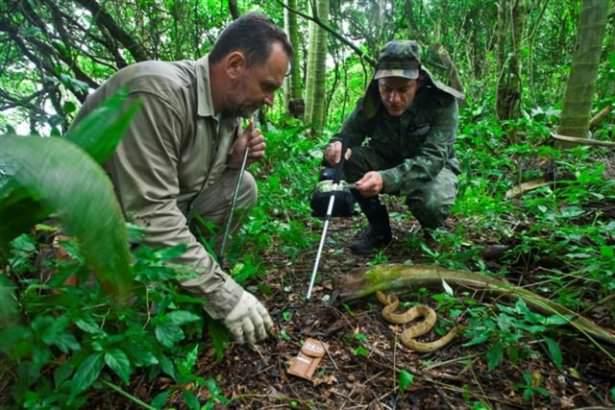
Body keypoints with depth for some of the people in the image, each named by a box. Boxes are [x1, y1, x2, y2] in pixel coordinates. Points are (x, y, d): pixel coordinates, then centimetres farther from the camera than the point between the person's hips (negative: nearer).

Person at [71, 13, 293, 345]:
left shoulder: (229, 102, -4)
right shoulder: (158, 92, -30)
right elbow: (150, 214, -34)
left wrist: (235, 157, -13)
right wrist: (223, 293, -32)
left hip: (161, 205, 7)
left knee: (242, 188, -6)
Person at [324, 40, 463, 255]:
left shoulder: (442, 102, -27)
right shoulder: (371, 102, -18)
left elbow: (432, 158, -35)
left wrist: (387, 179, -53)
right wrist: (336, 146, -42)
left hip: (433, 167, -3)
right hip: (388, 162, 3)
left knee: (431, 203, -37)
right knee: (346, 158, -25)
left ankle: (431, 231, 3)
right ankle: (378, 226, -6)